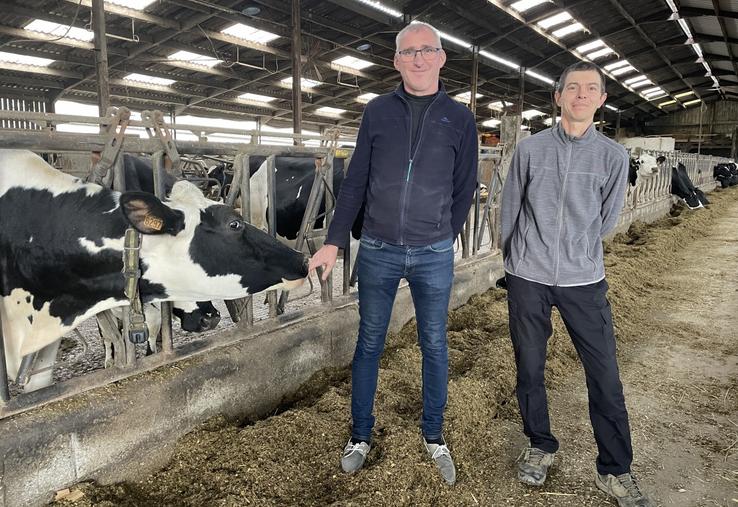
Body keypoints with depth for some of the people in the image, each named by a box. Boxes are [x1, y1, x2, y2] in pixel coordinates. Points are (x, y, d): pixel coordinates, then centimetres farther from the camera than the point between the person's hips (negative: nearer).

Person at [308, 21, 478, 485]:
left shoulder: (460, 118, 2)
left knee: (434, 346, 11)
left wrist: (441, 239, 8)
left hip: (434, 255, 0)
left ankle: (434, 435, 29)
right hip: (377, 250, 1)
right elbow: (355, 183, 4)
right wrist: (334, 241, 0)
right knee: (369, 344, 9)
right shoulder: (378, 111, 3)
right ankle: (361, 435, 26)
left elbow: (465, 188, 7)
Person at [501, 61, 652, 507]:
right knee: (530, 369, 9)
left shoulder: (614, 157, 2)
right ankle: (541, 447, 31)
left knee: (606, 378, 2)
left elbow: (606, 220, 9)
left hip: (584, 281, 0)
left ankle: (616, 471, 21)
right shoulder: (530, 149, 1)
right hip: (527, 278, 0)